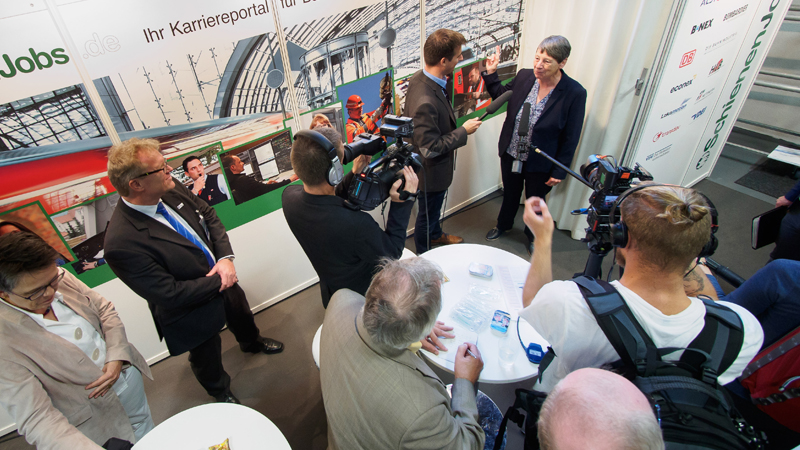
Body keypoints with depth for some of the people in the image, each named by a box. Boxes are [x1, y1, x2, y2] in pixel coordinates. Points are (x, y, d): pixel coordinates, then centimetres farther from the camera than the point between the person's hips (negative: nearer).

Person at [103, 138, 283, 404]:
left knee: (243, 320, 34)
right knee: (207, 359, 24)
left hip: (224, 280, 6)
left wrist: (225, 258, -16)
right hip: (194, 313, -6)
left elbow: (209, 216, -2)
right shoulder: (122, 243, -36)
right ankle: (220, 392, 57)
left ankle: (252, 343, 70)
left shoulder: (171, 190, -16)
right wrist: (218, 281, -21)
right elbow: (169, 294, -31)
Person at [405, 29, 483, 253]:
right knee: (427, 214, 16)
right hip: (432, 171, -9)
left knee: (435, 207, 33)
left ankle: (436, 234, 61)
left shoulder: (421, 77, -8)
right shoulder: (425, 101, -40)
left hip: (437, 167, 9)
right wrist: (463, 131, -23)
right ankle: (423, 257, 42)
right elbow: (430, 148, -32)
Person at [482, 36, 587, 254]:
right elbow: (501, 96, 11)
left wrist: (559, 171, -10)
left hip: (540, 164, -3)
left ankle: (533, 234, 49)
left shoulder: (575, 93, -20)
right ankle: (503, 224, 54)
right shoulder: (524, 76, -11)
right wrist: (491, 74, -1)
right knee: (510, 194, 26)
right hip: (511, 155, 3)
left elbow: (570, 138, -13)